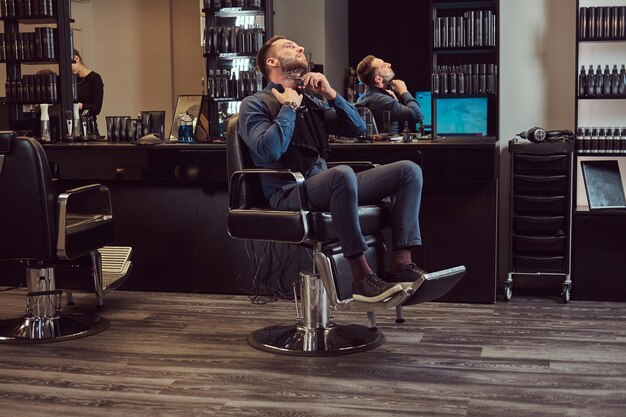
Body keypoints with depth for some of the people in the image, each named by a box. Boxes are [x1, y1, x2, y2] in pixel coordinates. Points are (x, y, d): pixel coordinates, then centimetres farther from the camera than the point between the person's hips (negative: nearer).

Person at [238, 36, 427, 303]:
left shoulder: (310, 101, 25)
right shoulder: (255, 104, 4)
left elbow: (357, 128, 20)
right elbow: (270, 150, -15)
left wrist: (330, 94, 8)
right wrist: (289, 107, -4)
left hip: (324, 187, 7)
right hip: (288, 195, -7)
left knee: (409, 170, -7)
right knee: (343, 174, -40)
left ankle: (401, 263, -19)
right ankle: (361, 277, -32)